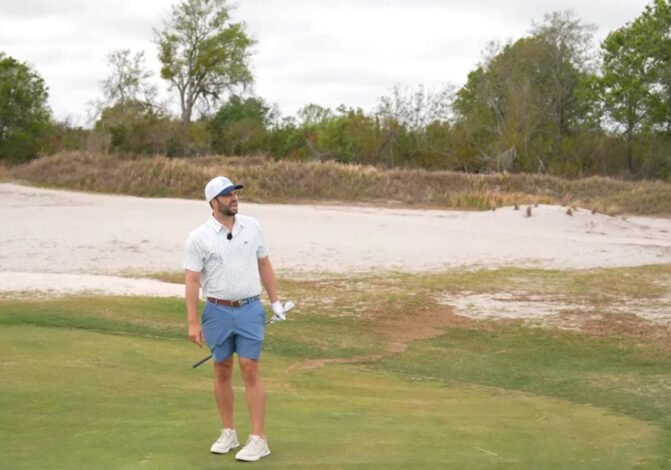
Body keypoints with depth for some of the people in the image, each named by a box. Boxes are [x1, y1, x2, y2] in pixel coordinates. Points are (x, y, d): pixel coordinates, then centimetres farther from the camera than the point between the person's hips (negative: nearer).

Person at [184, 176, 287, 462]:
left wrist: (275, 301, 11)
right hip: (218, 311, 0)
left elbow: (264, 265, 12)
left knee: (250, 370, -5)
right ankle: (228, 433, 22)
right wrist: (193, 322, -11)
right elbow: (193, 280, -7)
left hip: (250, 309, 0)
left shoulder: (252, 226, 3)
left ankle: (258, 439, -3)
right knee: (222, 371, 9)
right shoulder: (198, 238, -6)